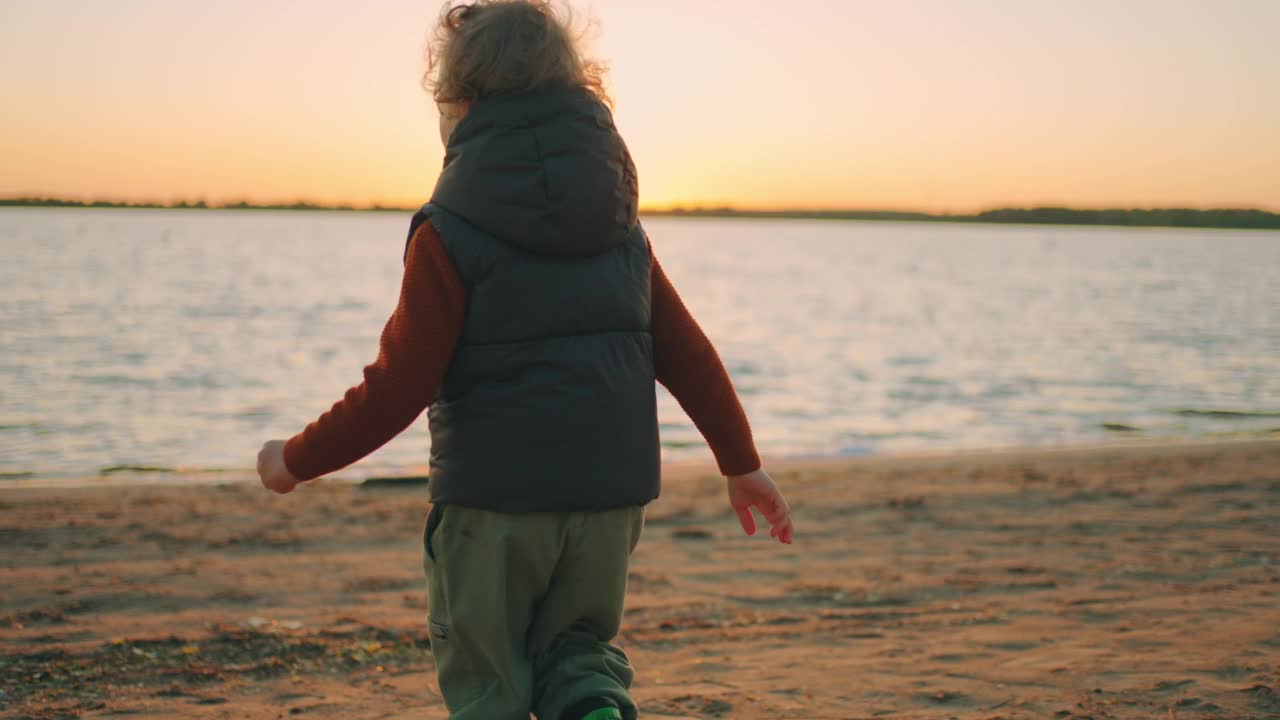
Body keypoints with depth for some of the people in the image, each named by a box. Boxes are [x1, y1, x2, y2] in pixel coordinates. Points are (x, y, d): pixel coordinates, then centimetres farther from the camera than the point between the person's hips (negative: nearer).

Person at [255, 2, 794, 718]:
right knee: (574, 645, 23)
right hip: (610, 494, 5)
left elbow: (399, 385, -12)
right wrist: (742, 462, 18)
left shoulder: (450, 232, -11)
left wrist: (299, 461, 1)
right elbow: (688, 351, 8)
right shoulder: (620, 225, 6)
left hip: (492, 499, -5)